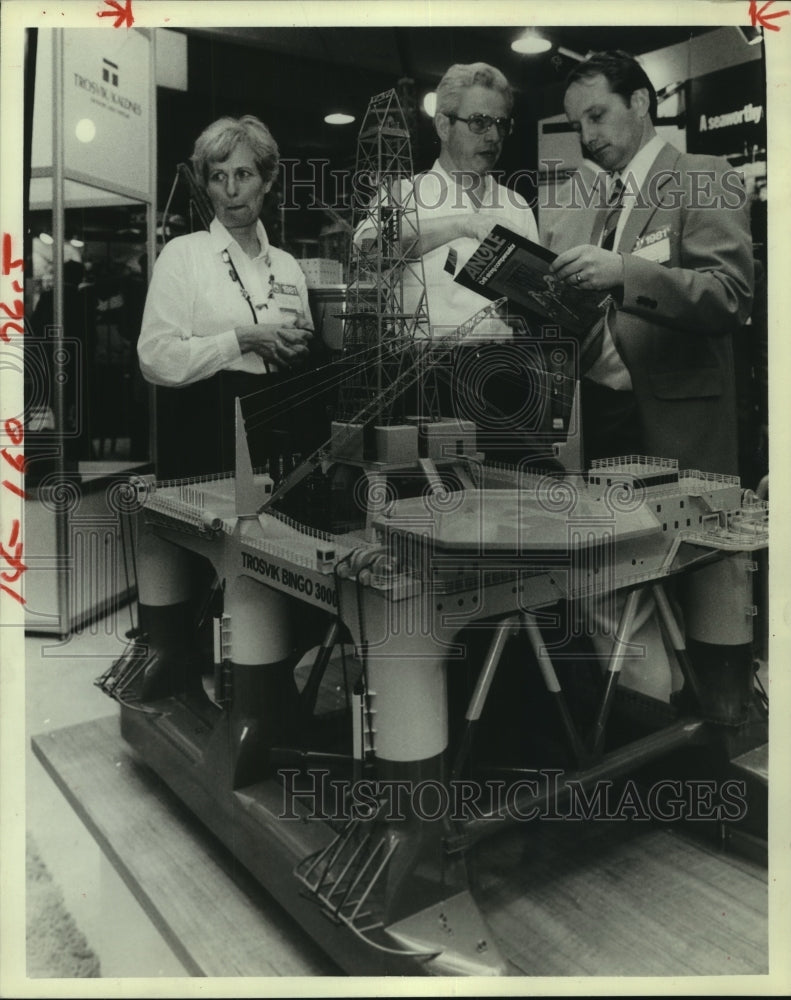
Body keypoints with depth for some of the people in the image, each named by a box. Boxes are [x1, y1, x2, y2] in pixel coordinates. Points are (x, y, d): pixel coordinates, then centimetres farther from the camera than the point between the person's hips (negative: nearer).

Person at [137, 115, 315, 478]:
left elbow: (305, 354, 22)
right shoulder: (182, 253, -1)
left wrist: (300, 349, 0)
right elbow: (157, 360, -12)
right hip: (205, 433, -4)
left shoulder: (287, 265, 13)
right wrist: (243, 340, -16)